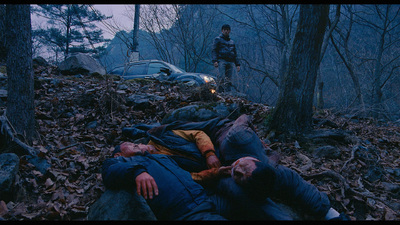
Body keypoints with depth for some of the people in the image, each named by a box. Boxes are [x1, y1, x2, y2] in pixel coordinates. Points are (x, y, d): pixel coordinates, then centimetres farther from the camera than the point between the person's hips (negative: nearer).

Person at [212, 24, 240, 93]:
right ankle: (220, 92, -27)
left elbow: (235, 54, 29)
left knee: (228, 80, -3)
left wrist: (237, 64, 18)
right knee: (221, 77, -21)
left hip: (230, 62, 4)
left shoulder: (232, 42, 28)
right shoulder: (218, 39, 14)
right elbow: (214, 51, 4)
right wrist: (214, 60, -13)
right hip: (221, 60, -4)